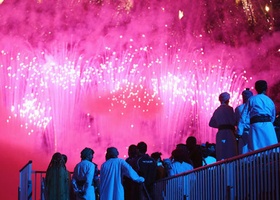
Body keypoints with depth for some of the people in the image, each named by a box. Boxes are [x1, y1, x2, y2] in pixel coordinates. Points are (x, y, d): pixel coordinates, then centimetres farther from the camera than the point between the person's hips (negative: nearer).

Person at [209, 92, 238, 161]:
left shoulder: (217, 110, 13)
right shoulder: (229, 108, -5)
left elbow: (211, 123, 17)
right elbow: (234, 121, -10)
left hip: (220, 134, 7)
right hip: (228, 133, -7)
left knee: (221, 157, 5)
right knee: (230, 155, -9)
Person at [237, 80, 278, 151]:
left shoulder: (251, 100, 9)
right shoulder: (270, 101, 17)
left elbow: (244, 116, 4)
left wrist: (239, 132, 2)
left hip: (256, 126, -2)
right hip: (268, 127, 2)